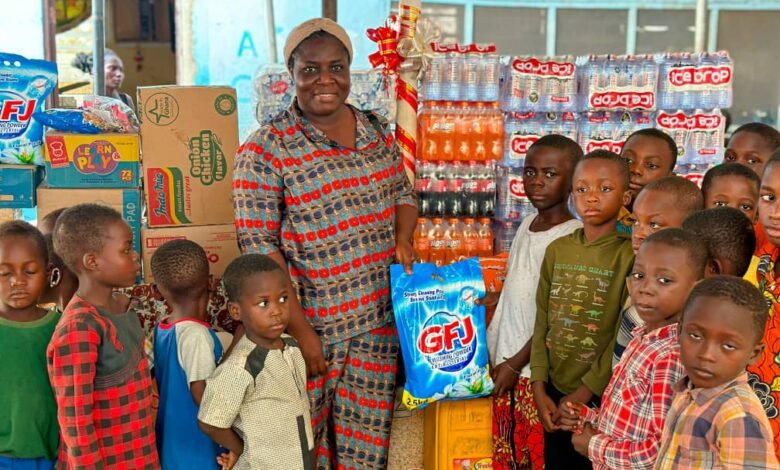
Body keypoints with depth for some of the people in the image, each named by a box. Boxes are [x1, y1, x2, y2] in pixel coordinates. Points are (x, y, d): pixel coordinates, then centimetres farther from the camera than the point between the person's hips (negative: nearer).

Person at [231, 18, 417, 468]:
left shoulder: (378, 132, 5)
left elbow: (403, 193, 19)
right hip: (311, 323, -4)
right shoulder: (265, 150, -11)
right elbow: (259, 247, -13)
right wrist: (301, 330, -15)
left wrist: (403, 239, -3)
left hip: (380, 322, 5)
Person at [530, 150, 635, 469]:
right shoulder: (557, 249, 3)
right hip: (554, 391, 4)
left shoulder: (629, 254, -11)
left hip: (601, 396, -4)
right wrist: (539, 388, -3)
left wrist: (582, 393, -13)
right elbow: (542, 323, 3)